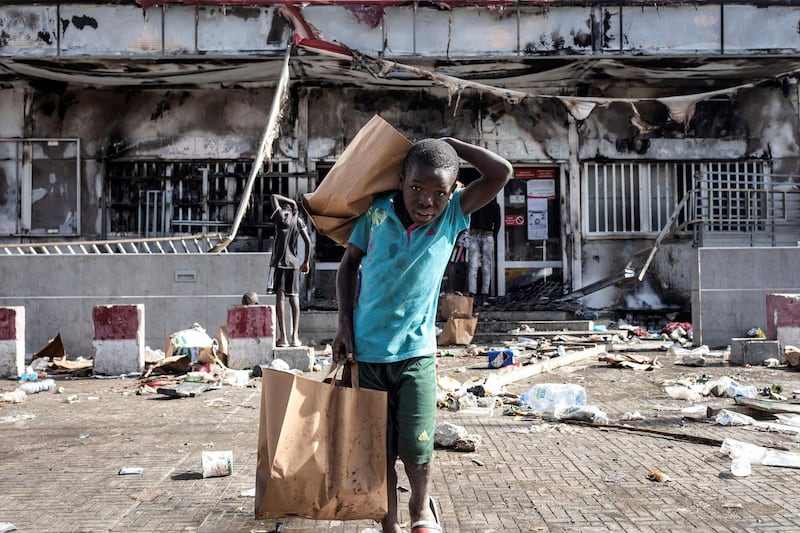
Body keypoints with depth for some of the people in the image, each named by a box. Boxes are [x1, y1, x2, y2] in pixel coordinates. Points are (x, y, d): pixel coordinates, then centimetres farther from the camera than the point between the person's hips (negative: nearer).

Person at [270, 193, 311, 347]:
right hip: (293, 263, 2)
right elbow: (308, 242, 2)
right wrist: (306, 262, 10)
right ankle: (295, 337, -2)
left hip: (279, 262, -2)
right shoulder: (298, 221, 8)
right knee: (294, 300, 4)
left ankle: (283, 337, -12)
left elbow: (274, 196, 16)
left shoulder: (279, 216, 2)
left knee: (280, 298, -5)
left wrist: (290, 201, 15)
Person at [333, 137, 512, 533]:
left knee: (416, 445, -7)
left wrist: (451, 144, -9)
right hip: (366, 350, 1)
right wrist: (344, 324, 0)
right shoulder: (377, 212, -6)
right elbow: (349, 264, 6)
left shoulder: (452, 216, -6)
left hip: (416, 351, -1)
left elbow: (501, 173, -14)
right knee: (379, 448, 9)